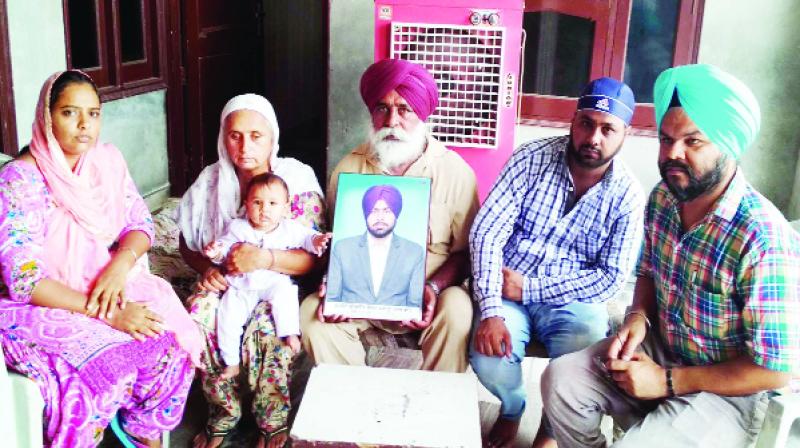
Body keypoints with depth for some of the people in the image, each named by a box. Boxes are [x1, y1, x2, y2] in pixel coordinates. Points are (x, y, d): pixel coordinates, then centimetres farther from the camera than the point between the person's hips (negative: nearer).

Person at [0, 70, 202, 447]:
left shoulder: (108, 160, 0)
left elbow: (141, 223, 5)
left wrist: (120, 265, -19)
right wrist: (106, 314, -28)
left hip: (107, 284, 5)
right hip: (42, 305, -5)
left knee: (169, 338, -18)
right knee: (112, 363, -28)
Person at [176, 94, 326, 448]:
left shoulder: (297, 180, -10)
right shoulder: (210, 181, 1)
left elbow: (314, 259, -14)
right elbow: (187, 243, 12)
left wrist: (266, 258, -31)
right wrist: (206, 267, -10)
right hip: (224, 282, 4)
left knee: (264, 329, -33)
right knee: (198, 317, -28)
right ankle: (224, 412, -3)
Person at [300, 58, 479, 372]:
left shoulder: (454, 171, -3)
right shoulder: (349, 168, 3)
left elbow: (465, 252, -1)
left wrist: (434, 287, -19)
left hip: (424, 299, -2)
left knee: (456, 310, -32)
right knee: (311, 311, -23)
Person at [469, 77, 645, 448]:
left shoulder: (628, 195, -5)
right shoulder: (532, 157, -7)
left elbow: (611, 277, -8)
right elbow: (486, 232, -13)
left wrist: (530, 289, -17)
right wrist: (490, 311, -25)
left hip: (572, 300, 0)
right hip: (510, 289, 0)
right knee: (488, 359, -26)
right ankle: (512, 409, 13)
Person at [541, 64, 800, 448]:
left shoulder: (765, 242, -28)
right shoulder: (662, 199, -5)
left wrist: (668, 381, -20)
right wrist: (639, 318, -7)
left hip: (726, 389, -6)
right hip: (659, 347, 6)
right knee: (561, 380, -8)